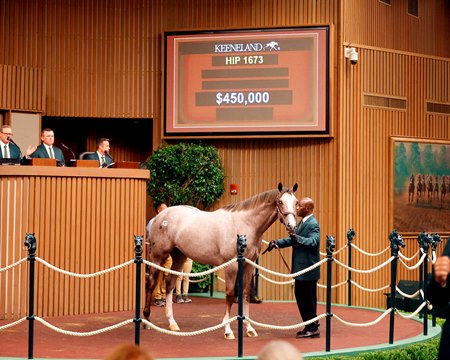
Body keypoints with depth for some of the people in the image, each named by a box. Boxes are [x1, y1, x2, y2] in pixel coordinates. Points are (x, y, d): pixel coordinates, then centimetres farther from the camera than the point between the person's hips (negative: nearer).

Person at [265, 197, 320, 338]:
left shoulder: (313, 224, -15)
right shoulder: (302, 223, 15)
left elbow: (313, 241, -30)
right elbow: (293, 240, 19)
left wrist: (297, 238, -45)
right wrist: (278, 243, 5)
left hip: (308, 270, -10)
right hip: (302, 269, 10)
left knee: (307, 299, -3)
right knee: (302, 298, 14)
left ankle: (313, 328, 7)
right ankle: (311, 327, 22)